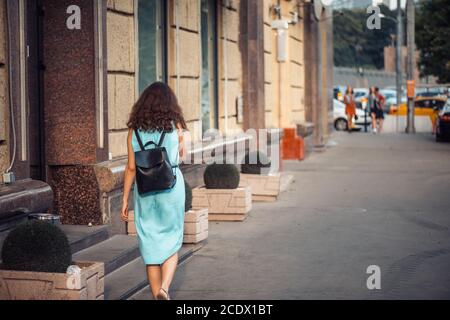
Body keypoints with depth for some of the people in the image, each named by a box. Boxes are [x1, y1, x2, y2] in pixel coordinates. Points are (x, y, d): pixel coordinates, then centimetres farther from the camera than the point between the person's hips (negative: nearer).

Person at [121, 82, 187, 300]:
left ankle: (157, 295, 14)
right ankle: (164, 288, -11)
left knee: (151, 247, 10)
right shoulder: (175, 125, -1)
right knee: (171, 245, 10)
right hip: (171, 188, -1)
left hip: (145, 192, 1)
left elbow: (131, 167, -1)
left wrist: (125, 200, 4)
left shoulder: (135, 129, 1)